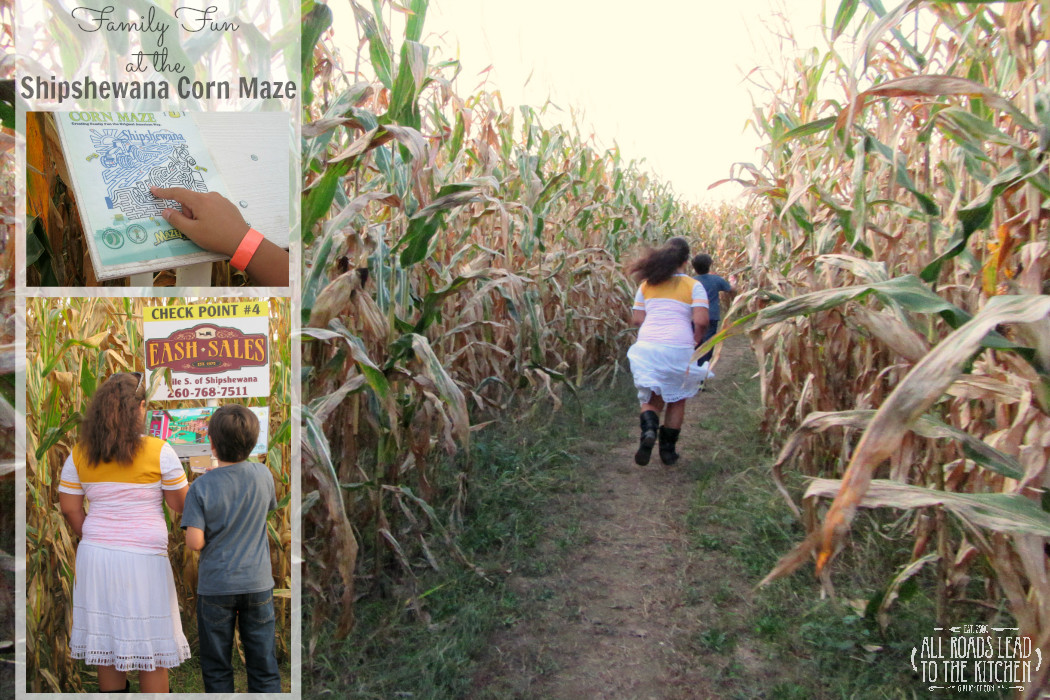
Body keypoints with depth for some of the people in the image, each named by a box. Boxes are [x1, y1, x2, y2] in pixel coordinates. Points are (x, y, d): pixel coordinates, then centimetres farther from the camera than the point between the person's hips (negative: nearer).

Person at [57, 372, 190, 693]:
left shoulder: (79, 454, 1)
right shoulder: (159, 451, -11)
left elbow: (69, 508, 6)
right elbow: (180, 504, -5)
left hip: (96, 557, 5)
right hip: (143, 559, -4)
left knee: (107, 643, 16)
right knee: (151, 647, 8)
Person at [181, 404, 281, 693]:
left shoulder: (201, 486, -15)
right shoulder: (263, 475, -7)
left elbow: (194, 542, -17)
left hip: (215, 586, -2)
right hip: (257, 582, 2)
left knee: (216, 669, 15)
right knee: (264, 666, 11)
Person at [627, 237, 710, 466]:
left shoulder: (647, 284, 10)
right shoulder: (694, 286, 1)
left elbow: (637, 319, 7)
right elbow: (701, 322, -10)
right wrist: (695, 342, 8)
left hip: (648, 346, 2)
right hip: (679, 348, -2)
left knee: (651, 397, 13)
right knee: (677, 399, 18)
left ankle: (648, 430, -18)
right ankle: (667, 449, 21)